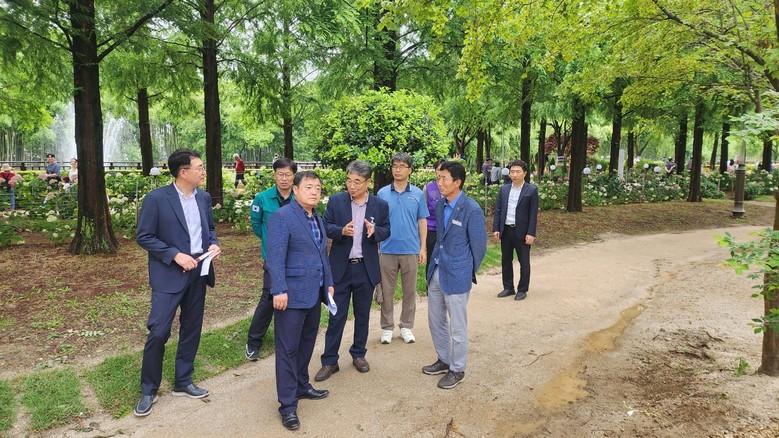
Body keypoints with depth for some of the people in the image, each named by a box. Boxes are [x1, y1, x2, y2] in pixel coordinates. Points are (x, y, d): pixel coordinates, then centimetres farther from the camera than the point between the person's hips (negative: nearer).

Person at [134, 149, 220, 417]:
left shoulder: (204, 198, 6)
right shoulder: (156, 198, -12)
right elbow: (143, 237, -10)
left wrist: (213, 244, -3)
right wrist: (175, 255, -19)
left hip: (198, 272, 6)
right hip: (169, 275, -6)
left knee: (191, 330, 13)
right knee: (158, 332, -5)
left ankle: (183, 382, 29)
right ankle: (148, 390, 14)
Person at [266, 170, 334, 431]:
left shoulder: (317, 219, 14)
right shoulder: (282, 217, -13)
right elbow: (275, 257, -19)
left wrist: (329, 283, 16)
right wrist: (279, 291, -24)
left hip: (314, 293, 8)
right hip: (292, 295, -8)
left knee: (306, 344, 19)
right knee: (288, 349, 0)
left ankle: (301, 386, 36)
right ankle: (288, 405, 8)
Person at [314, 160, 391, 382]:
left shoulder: (380, 205, -1)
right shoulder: (335, 201, -3)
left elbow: (386, 231, 5)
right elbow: (326, 226, -1)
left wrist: (374, 231, -18)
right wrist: (341, 231, -21)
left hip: (366, 268, 1)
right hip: (340, 267, -1)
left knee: (362, 314, 14)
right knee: (336, 315, 3)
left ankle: (358, 354, 32)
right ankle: (329, 361, 13)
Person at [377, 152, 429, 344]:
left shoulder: (417, 194, 2)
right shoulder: (382, 193, 0)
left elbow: (422, 221, 5)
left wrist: (423, 248, 1)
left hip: (411, 250, 1)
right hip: (387, 250, 0)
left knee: (410, 291, 10)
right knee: (387, 292, 8)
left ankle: (406, 327, 23)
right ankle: (387, 327, 21)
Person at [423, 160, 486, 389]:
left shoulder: (472, 210, -18)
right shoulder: (440, 204, 3)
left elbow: (479, 246, -9)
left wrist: (468, 273, 1)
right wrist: (437, 262, 15)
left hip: (456, 276, -7)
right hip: (436, 272, 7)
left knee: (457, 326, 6)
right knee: (436, 320, 19)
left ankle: (457, 370, 23)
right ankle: (444, 360, 38)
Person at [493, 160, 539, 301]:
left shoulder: (532, 190, -5)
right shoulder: (504, 189, 6)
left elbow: (533, 214, -7)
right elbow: (498, 210, 8)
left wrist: (531, 233, -12)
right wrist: (496, 229, 0)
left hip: (522, 232, -4)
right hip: (505, 230, 4)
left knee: (524, 262, 6)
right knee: (506, 261, 12)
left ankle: (522, 290, 18)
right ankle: (508, 288, 25)